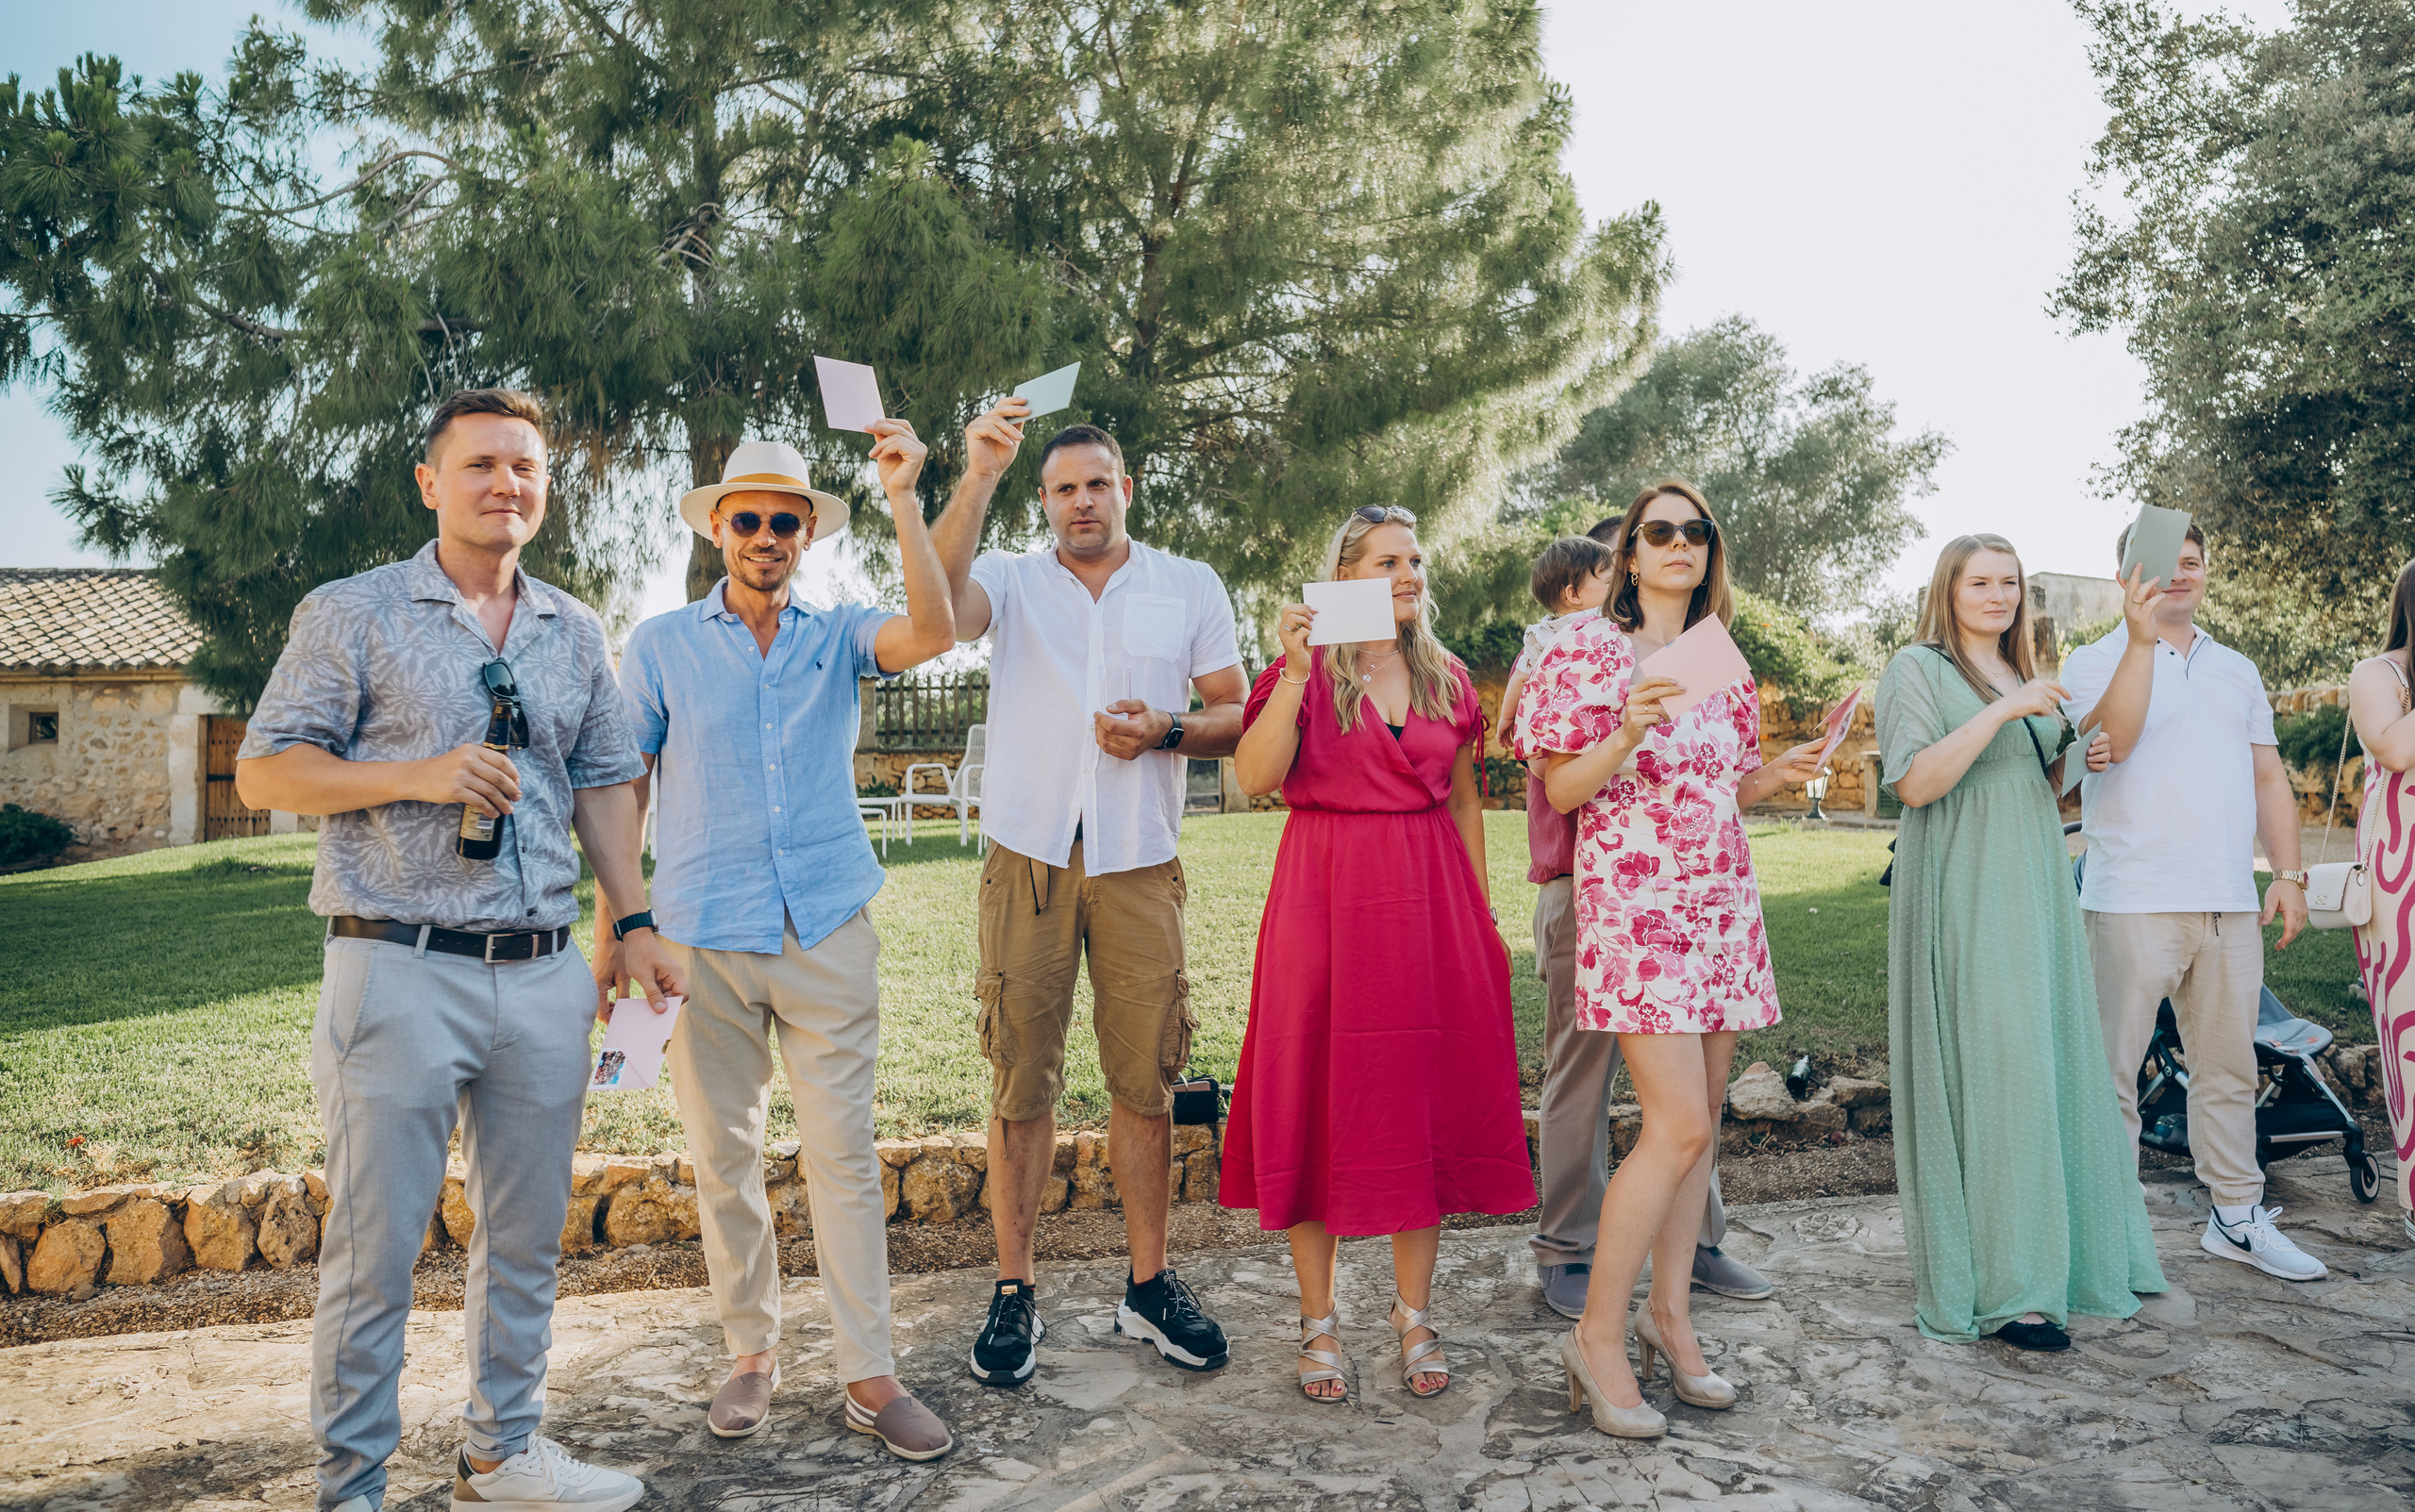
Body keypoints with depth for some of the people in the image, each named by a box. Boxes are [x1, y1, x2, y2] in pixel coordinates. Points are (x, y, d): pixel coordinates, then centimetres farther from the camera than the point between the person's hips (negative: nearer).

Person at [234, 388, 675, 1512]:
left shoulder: (574, 632, 14)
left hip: (544, 976, 5)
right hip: (401, 969, -4)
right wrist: (416, 776, -15)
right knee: (375, 1249, 2)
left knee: (525, 1238, 13)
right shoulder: (353, 615, 0)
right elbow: (263, 771, -1)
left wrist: (635, 923, 10)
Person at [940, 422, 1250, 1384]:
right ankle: (1014, 1294, 13)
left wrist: (1166, 730, -10)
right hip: (1028, 859, 0)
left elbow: (1236, 716, 10)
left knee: (1145, 1080, 5)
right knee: (1022, 1080, 2)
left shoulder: (1190, 587, 12)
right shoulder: (1010, 581, 8)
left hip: (1139, 864, 1)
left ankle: (1149, 1286, 18)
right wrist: (982, 474, -22)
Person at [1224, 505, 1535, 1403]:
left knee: (1425, 1095, 6)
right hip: (1326, 898, -3)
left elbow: (1464, 800, 15)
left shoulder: (1448, 679, 12)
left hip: (1430, 898, 4)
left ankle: (1414, 1314, 20)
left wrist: (1482, 914, 10)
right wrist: (1296, 673, -20)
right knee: (1323, 1096, 1)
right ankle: (1319, 1320, 15)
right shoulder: (1306, 670, 0)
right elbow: (1255, 777, -14)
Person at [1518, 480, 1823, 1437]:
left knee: (1701, 1119, 8)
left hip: (1722, 902, 7)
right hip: (1631, 903, -7)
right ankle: (1598, 1336, 0)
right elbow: (1563, 791, -7)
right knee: (1678, 1126, -13)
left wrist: (1781, 772, 3)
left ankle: (1669, 1314, 21)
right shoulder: (1587, 650, -4)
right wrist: (1629, 729, -22)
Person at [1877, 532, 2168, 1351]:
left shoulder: (2026, 677, 20)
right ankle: (1996, 1286, -8)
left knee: (2046, 1064, 7)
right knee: (1982, 1069, -11)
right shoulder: (1918, 669, -3)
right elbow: (1914, 784, -14)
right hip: (1962, 897, -8)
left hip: (2035, 892, 8)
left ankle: (2040, 1259, 17)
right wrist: (2001, 712, -19)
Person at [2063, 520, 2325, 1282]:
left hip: (2231, 904, 6)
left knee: (2229, 1067, 13)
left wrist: (2288, 874, 10)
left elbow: (2269, 777, 19)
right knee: (2112, 1069, -3)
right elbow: (2113, 739, -18)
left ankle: (2239, 1217, 24)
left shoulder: (2236, 670, 19)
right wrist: (2142, 638, -25)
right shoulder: (2096, 662, 1)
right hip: (2134, 900, -5)